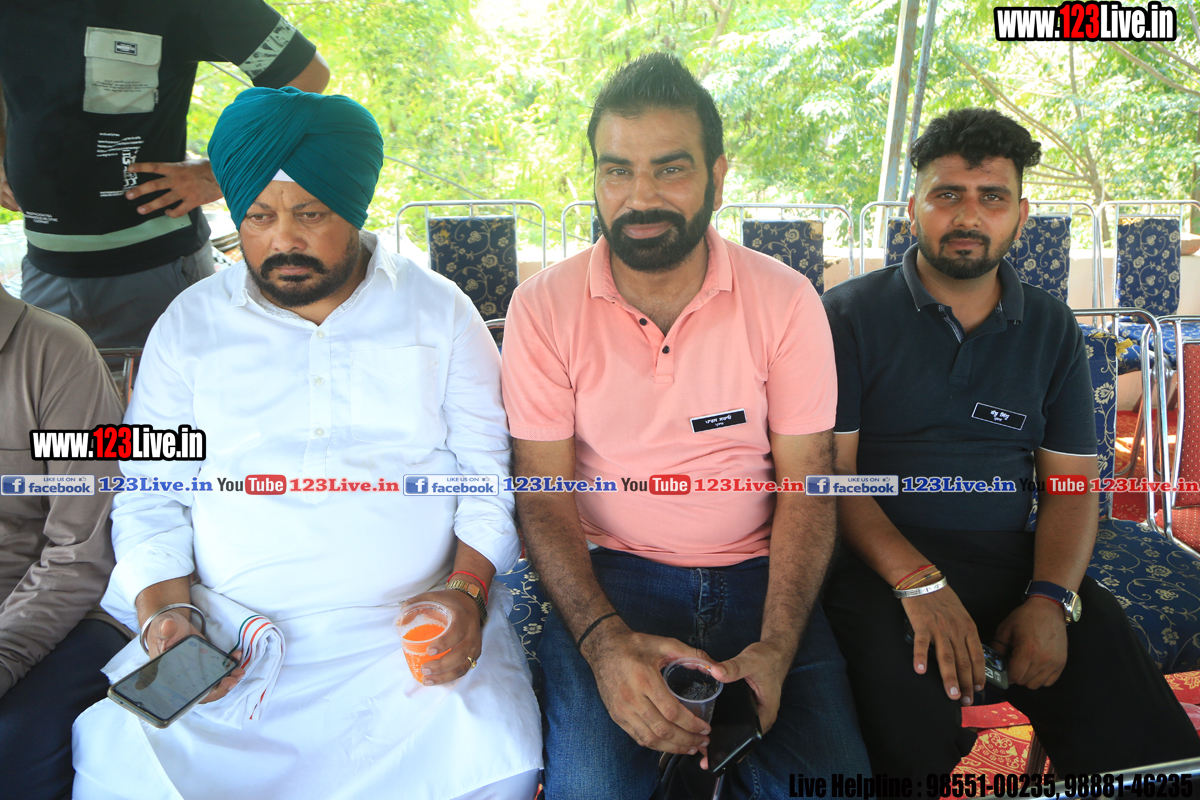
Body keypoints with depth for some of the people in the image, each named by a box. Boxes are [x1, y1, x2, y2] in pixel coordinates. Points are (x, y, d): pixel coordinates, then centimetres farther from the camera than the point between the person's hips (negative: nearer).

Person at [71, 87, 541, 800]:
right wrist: (163, 611, -8)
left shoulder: (439, 312, 5)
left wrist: (466, 588, -11)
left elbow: (489, 474, 4)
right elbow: (150, 497, 9)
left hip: (412, 630, -1)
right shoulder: (190, 325, 8)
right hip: (228, 638, 2)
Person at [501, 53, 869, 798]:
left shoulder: (786, 300, -4)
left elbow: (805, 487, -4)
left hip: (757, 575, 2)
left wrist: (774, 652, -18)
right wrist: (603, 641, -22)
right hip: (608, 578, -1)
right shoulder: (544, 307, -6)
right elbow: (544, 493, -6)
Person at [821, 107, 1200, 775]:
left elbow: (1071, 486, 10)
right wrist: (918, 582, -20)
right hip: (883, 564, -3)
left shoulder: (1053, 331, 14)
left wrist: (1051, 600, -9)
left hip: (1013, 563, 4)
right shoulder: (850, 315, 1)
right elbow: (832, 470, -6)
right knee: (915, 737, -31)